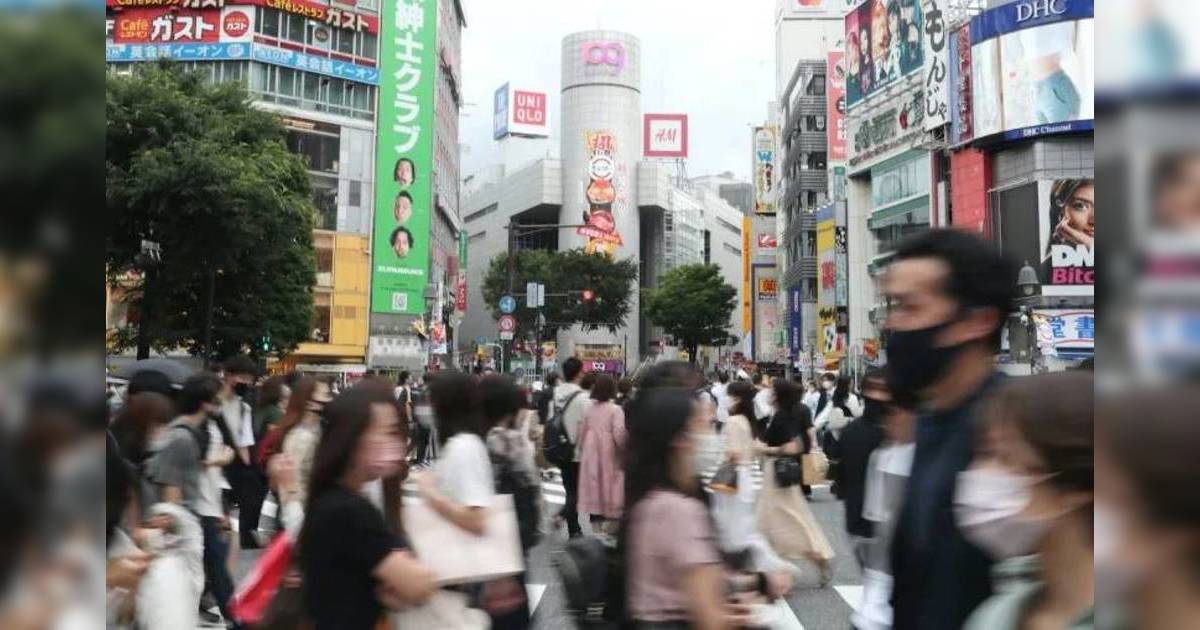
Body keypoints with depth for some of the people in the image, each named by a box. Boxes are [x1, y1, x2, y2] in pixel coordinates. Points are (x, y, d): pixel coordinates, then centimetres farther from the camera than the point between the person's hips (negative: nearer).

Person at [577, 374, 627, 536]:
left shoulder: (589, 410, 4)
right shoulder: (615, 410, -11)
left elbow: (582, 433, 6)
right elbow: (619, 435, -18)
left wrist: (583, 450, 18)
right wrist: (624, 450, -3)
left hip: (591, 459, 5)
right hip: (610, 457, -5)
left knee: (594, 492, 11)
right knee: (612, 491, 2)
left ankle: (596, 529, 17)